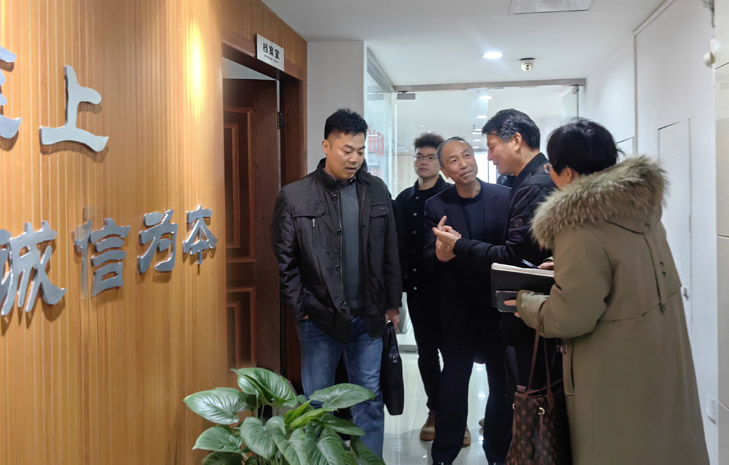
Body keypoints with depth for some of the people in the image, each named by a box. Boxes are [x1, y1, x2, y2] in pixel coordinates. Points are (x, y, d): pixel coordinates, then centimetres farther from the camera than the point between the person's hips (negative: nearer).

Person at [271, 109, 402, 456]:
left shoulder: (377, 191, 2)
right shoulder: (294, 196, -8)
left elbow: (390, 254, 7)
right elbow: (285, 261, -5)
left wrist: (393, 303, 8)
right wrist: (301, 309, -8)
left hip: (368, 316, 3)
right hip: (319, 317, -3)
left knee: (370, 398, 13)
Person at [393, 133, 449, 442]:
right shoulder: (404, 199, 11)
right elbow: (397, 242, 11)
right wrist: (400, 281, 3)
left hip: (445, 286, -5)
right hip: (416, 286, 5)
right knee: (426, 352, 12)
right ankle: (435, 411, 24)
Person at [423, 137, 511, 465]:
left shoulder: (505, 196, -7)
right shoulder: (436, 206, -4)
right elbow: (429, 260, -11)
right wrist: (440, 254, -34)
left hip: (500, 306, 0)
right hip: (458, 310, 0)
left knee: (503, 383, 13)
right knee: (453, 382, 12)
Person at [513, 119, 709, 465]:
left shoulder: (581, 226, -25)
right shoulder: (639, 201, 1)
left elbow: (569, 318, -21)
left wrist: (525, 302, -4)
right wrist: (563, 267, 16)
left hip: (618, 378, -8)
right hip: (660, 359, 8)